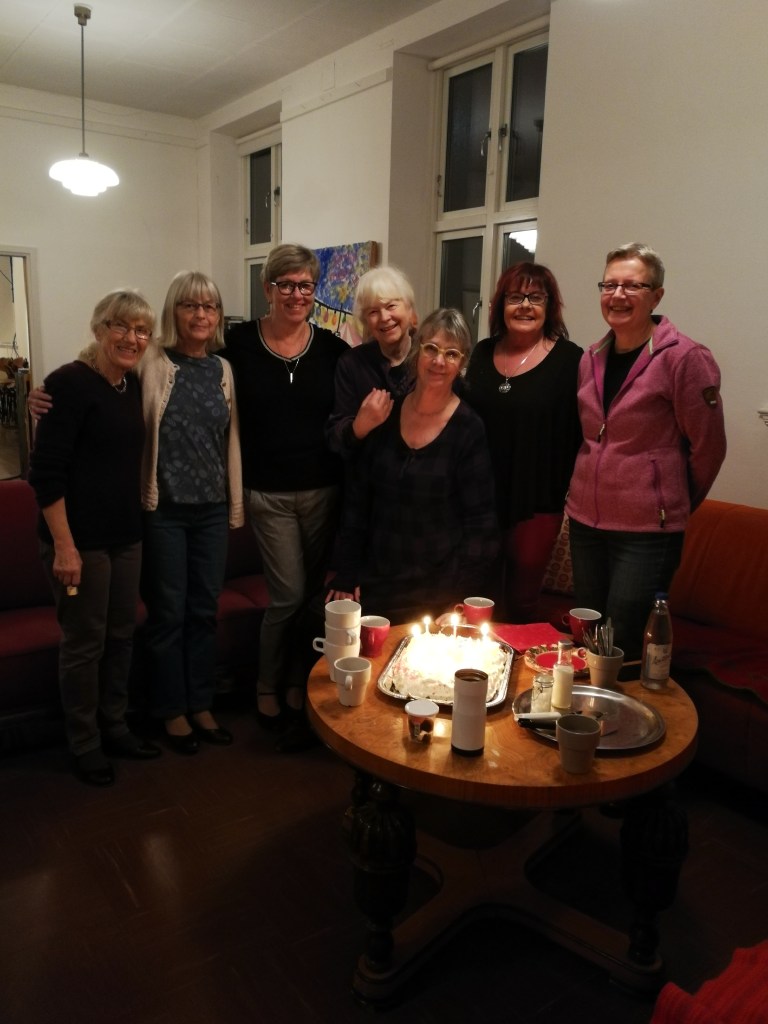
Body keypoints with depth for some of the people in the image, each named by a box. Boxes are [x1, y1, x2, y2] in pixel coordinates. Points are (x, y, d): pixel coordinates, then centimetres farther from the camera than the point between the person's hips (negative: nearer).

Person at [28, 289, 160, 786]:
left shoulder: (133, 385, 8)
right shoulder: (71, 383, -14)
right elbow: (46, 471, -18)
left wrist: (136, 520, 12)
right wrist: (64, 545, -20)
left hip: (126, 533, 7)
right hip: (81, 537, -7)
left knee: (122, 634, 16)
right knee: (85, 642, 6)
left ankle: (115, 727, 34)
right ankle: (85, 744, 23)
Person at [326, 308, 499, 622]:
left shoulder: (469, 430, -10)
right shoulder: (386, 414, 0)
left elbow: (481, 523, -10)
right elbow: (357, 498, 4)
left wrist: (460, 600, -13)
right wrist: (346, 575, 1)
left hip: (438, 593, -3)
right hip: (376, 583, 4)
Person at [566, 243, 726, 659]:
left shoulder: (684, 357, -11)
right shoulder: (591, 359, 8)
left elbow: (707, 447, -6)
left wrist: (676, 503, 4)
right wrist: (592, 486, 16)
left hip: (647, 529, -6)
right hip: (585, 519, 6)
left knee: (622, 651, -1)